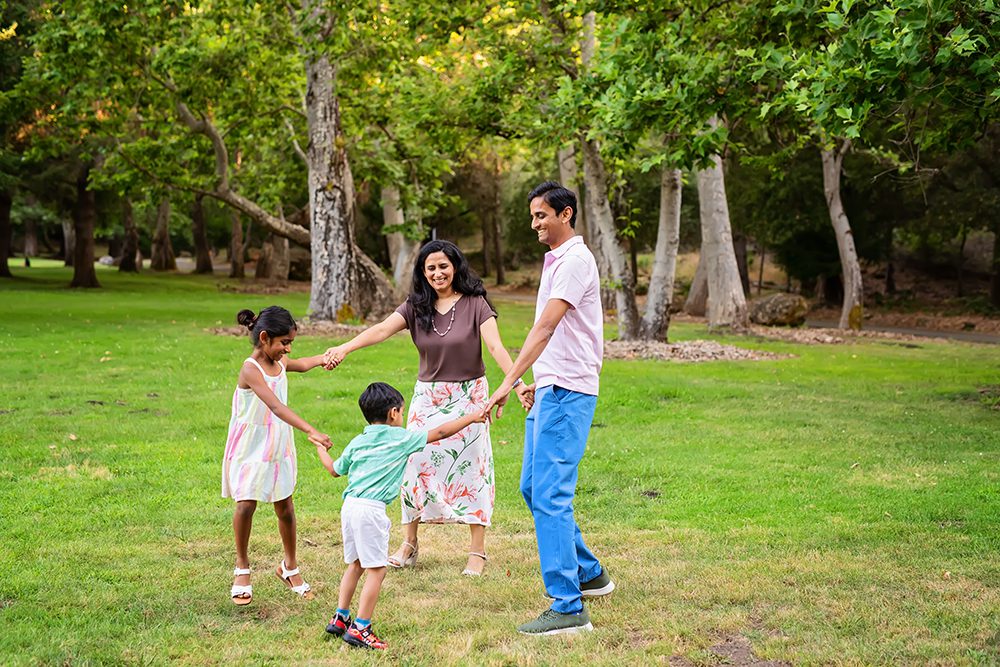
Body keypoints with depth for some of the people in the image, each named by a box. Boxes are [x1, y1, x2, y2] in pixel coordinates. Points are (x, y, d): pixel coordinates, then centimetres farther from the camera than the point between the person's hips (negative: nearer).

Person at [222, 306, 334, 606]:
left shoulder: (280, 364, 1)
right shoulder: (251, 370, -22)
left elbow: (302, 364, 26)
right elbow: (276, 407, -35)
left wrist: (324, 358, 6)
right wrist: (310, 431, -44)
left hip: (278, 447, 6)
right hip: (249, 448, -6)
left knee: (284, 506, 8)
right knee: (246, 505, -7)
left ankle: (290, 567, 24)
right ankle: (242, 568, 13)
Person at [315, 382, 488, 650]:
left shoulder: (357, 443, 16)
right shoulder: (401, 438, 1)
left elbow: (334, 469, 28)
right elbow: (440, 432, 6)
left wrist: (321, 450, 48)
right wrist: (471, 417, 16)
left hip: (350, 506, 7)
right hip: (371, 509, -7)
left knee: (355, 564, 20)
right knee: (376, 569, -2)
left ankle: (340, 618, 25)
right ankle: (360, 628, -4)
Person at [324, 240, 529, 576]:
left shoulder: (475, 304, -9)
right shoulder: (416, 306, -1)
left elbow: (496, 346, -20)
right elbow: (382, 329, -15)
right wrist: (345, 347, -33)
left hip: (468, 396, -3)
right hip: (428, 397, 3)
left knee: (470, 467, 0)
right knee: (417, 465, 4)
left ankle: (477, 552, 8)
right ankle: (408, 545, 18)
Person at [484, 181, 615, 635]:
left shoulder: (575, 260, -14)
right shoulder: (554, 260, 18)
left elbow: (545, 327, -23)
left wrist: (508, 382, -29)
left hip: (568, 393, -10)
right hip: (549, 390, 10)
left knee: (549, 495, -12)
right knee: (532, 487, 17)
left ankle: (568, 607, -10)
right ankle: (589, 573, 31)